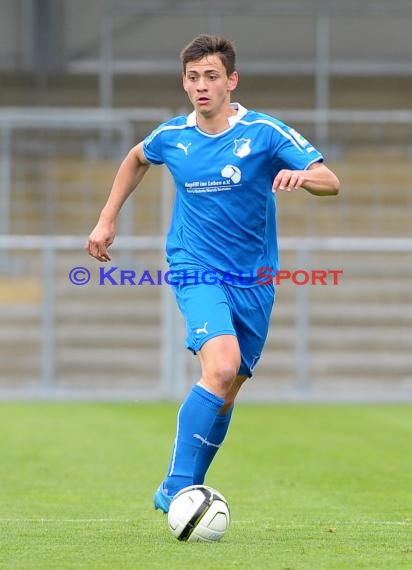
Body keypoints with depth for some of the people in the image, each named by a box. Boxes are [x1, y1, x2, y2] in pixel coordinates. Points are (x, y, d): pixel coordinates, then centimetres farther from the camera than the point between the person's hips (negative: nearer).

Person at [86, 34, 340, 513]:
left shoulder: (264, 132, -7)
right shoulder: (172, 136, 0)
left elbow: (330, 182, -13)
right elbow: (137, 158, 25)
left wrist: (301, 175, -35)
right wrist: (107, 220, 20)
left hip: (253, 282, 2)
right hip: (197, 272, -2)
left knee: (225, 392, 8)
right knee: (221, 368, -26)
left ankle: (184, 491, 26)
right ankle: (176, 488, -23)